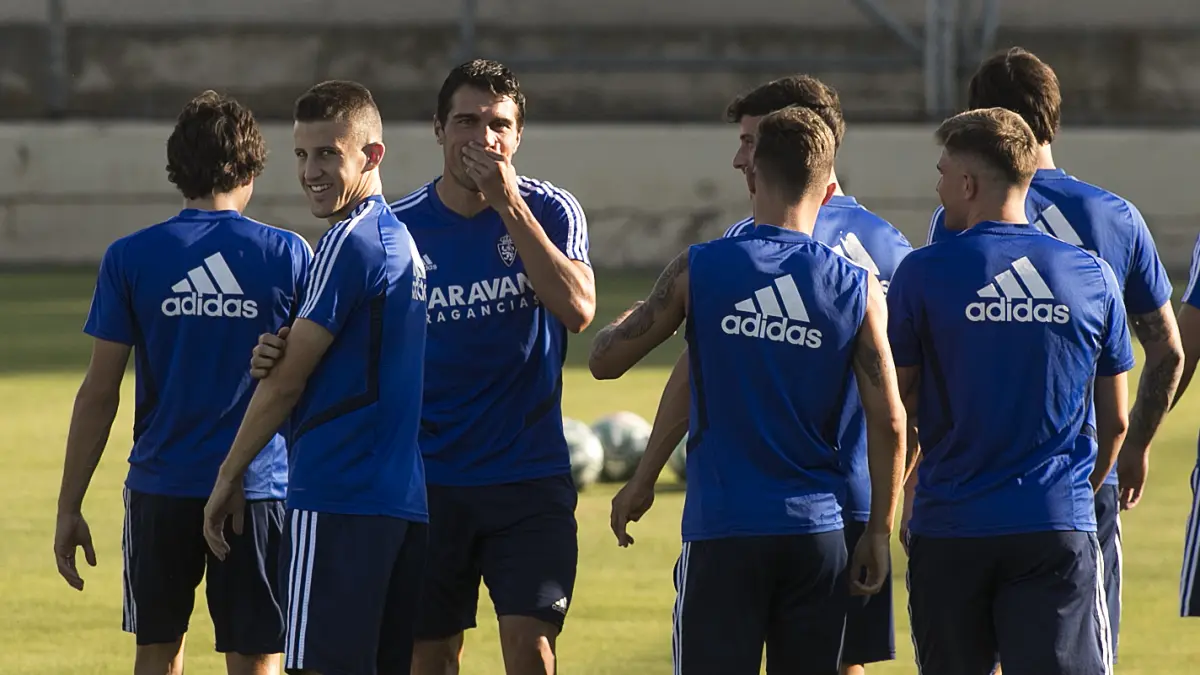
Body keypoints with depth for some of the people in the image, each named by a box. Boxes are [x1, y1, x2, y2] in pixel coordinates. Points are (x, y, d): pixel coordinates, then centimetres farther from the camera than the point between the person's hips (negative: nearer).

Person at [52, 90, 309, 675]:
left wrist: (69, 506, 3)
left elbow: (99, 393, -2)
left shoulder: (129, 259, -2)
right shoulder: (288, 255, -2)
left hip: (161, 491, 1)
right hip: (260, 488, -1)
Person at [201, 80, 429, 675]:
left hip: (336, 500, -9)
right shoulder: (398, 237, 18)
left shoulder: (349, 242, -11)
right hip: (405, 502, 9)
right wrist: (277, 354, 6)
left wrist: (229, 477, 1)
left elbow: (286, 381, -8)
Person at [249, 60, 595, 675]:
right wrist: (284, 354, -14)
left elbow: (577, 309, -19)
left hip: (530, 479, -2)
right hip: (430, 479, 2)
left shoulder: (548, 212, -2)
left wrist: (507, 203, -21)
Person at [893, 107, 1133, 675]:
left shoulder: (924, 273, -5)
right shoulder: (1091, 276, 3)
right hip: (1060, 528, 1)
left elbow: (894, 409, 1)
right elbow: (1115, 421, 10)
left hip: (950, 526, -1)